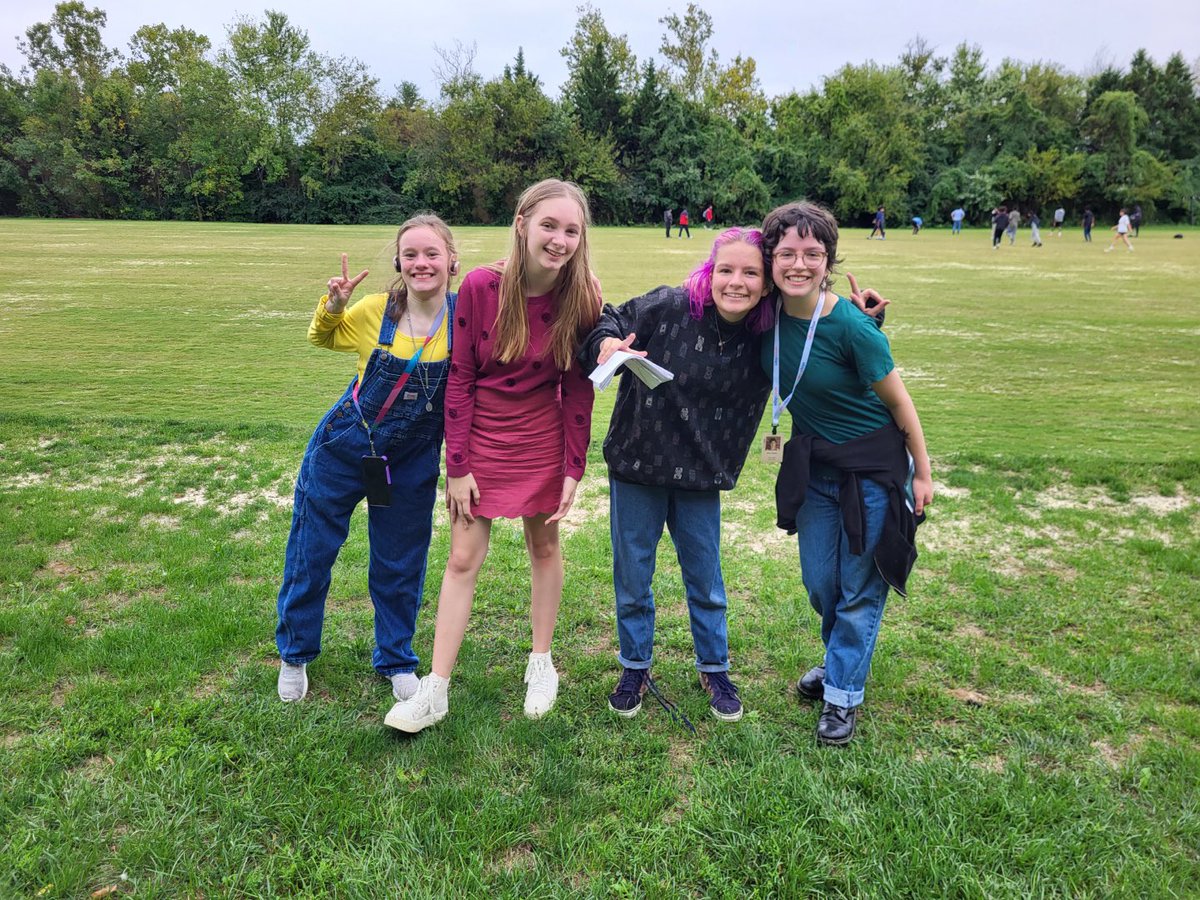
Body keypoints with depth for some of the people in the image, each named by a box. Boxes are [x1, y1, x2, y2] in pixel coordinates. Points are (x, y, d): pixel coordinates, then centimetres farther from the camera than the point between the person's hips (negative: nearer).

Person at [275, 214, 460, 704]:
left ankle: (396, 661, 37)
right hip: (341, 452, 0)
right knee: (310, 553, 12)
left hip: (411, 465, 0)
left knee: (401, 567, 13)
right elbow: (322, 337, 7)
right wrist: (333, 306, -13)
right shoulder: (376, 311, -12)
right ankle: (294, 655, 35)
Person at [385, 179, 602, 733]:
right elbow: (459, 377, -10)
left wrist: (573, 469, -5)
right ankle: (436, 692, 14)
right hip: (480, 438, -1)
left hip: (542, 441, 1)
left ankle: (541, 664, 34)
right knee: (463, 558, 4)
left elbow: (578, 390, -5)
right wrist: (457, 464, -9)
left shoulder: (583, 297, -13)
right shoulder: (480, 287, -17)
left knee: (544, 546, 15)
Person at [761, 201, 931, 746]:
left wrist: (922, 474, -6)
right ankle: (843, 660, 43)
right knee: (819, 583, 15)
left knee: (859, 588, 5)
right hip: (812, 465, 5)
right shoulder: (771, 316, -9)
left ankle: (842, 694, 23)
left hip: (873, 465, -5)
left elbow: (899, 403, -12)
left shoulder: (850, 327, -24)